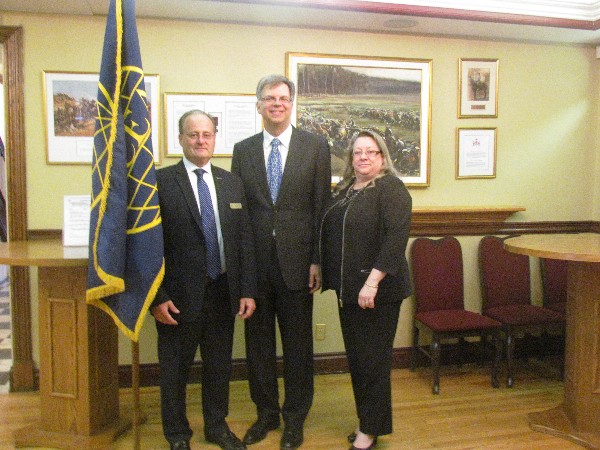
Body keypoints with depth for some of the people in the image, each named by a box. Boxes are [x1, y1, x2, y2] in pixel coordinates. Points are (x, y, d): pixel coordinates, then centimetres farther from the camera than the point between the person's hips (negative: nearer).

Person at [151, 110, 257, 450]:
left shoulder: (232, 182, 5)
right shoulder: (161, 181, -7)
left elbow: (245, 239, 5)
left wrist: (247, 290, 1)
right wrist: (157, 296, -12)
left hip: (223, 291, 4)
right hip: (179, 295, -3)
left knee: (219, 365, 17)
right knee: (175, 368, 13)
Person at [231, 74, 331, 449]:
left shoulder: (316, 147, 0)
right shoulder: (243, 150, 7)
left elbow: (322, 207, -2)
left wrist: (317, 260, -7)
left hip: (296, 260, -2)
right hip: (255, 263, 2)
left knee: (298, 344, 10)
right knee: (258, 341, 13)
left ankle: (295, 418, 29)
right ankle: (266, 412, 33)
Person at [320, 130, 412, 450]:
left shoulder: (391, 188, -10)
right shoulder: (344, 190, 13)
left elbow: (396, 237, -20)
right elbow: (330, 234, 18)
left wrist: (372, 282, -25)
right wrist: (327, 275, 11)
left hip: (377, 290, -7)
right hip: (347, 288, 7)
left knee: (373, 359, 3)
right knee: (355, 356, 15)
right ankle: (366, 420, 32)